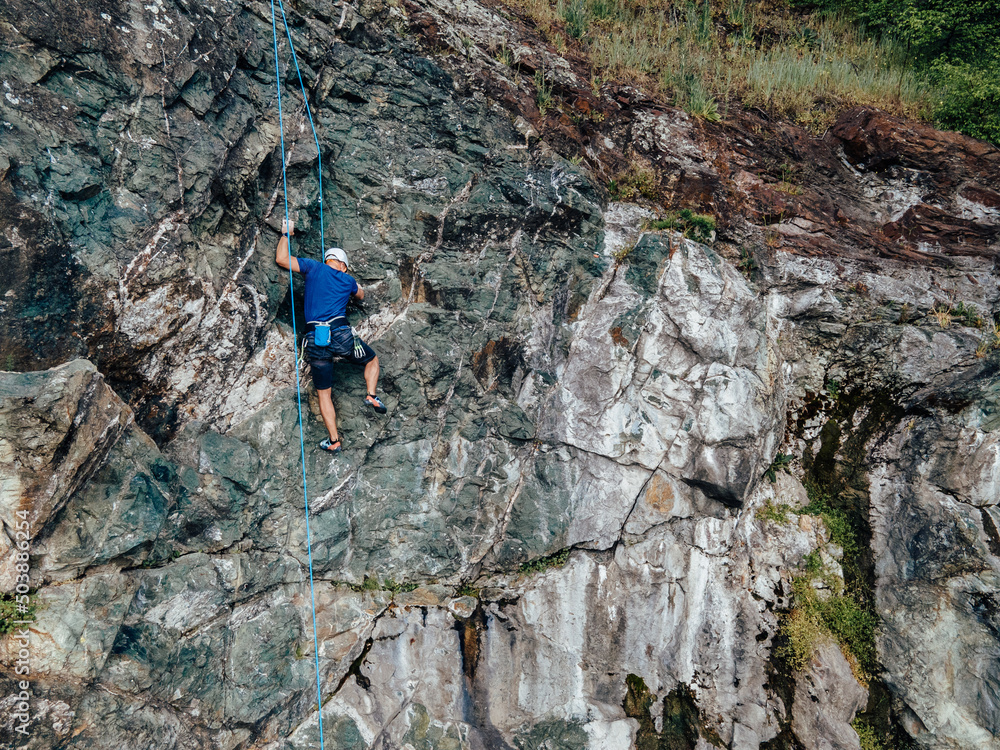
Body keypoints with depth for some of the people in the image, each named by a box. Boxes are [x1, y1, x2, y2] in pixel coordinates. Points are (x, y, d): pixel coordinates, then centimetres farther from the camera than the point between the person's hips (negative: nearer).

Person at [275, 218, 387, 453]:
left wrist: (286, 233, 23)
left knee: (324, 393, 13)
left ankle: (334, 441, 15)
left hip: (315, 340, 1)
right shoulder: (348, 281, 15)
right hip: (341, 335, 0)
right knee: (372, 359, 30)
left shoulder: (314, 268, 9)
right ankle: (371, 395, 9)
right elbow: (361, 295, 37)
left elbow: (281, 259, 10)